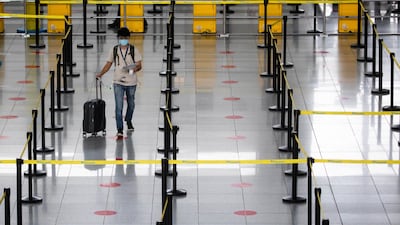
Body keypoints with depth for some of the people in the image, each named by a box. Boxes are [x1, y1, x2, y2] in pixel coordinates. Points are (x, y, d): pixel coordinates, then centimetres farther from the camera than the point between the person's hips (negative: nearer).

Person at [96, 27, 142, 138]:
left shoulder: (134, 50, -3)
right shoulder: (114, 50, 1)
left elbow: (139, 65, -5)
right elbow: (108, 64, 7)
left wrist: (135, 68, -28)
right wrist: (100, 74, -7)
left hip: (131, 82, 1)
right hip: (118, 82, -1)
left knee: (131, 104, 18)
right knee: (119, 106, -9)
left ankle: (128, 121, 46)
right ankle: (120, 130, -10)